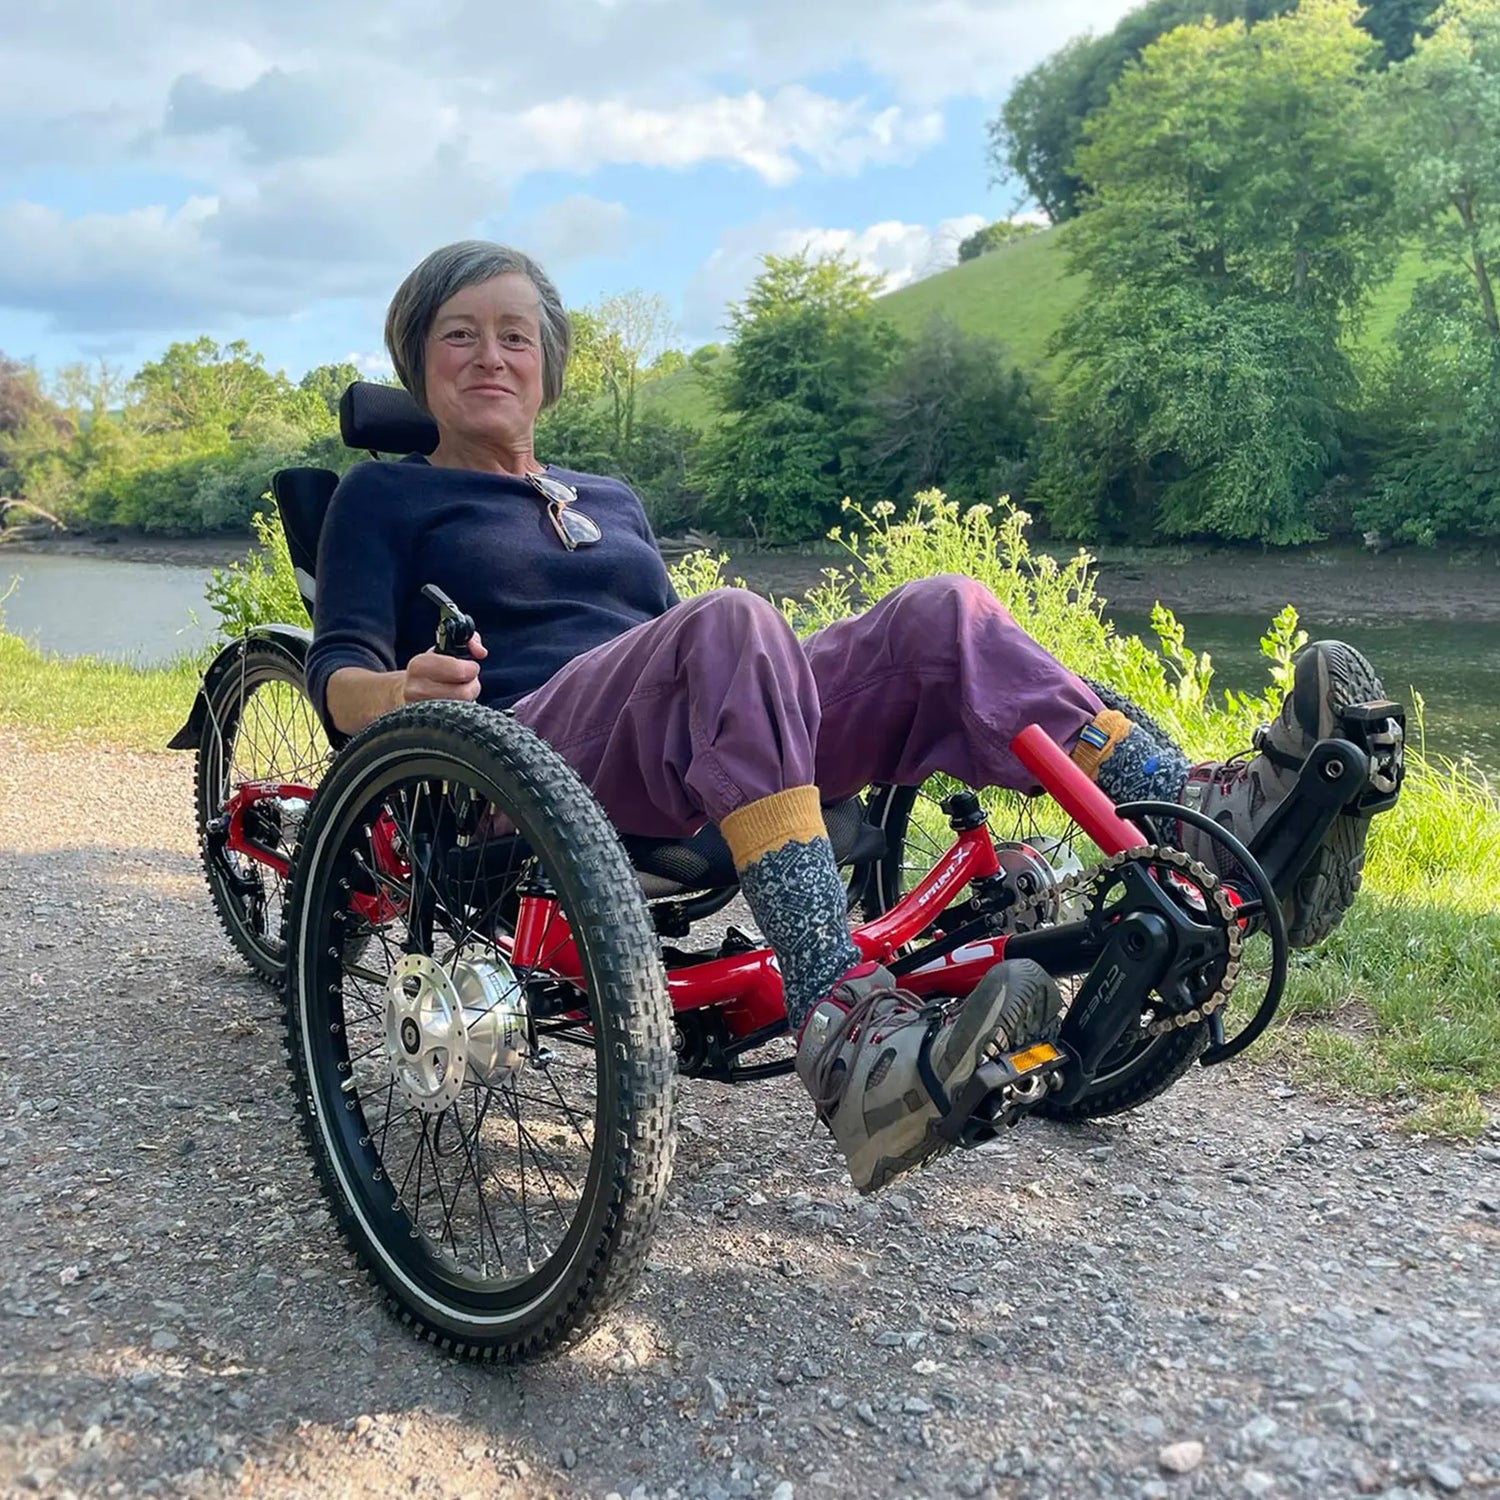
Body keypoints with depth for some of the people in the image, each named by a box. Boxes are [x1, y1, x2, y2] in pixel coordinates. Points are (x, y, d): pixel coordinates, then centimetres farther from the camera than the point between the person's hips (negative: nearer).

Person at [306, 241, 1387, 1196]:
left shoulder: (610, 502, 32)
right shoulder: (385, 497, 18)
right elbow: (338, 673, 4)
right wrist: (402, 694, -23)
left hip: (705, 785, 5)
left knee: (941, 614, -16)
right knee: (729, 623, -36)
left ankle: (1211, 816, -31)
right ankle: (844, 1029, -51)